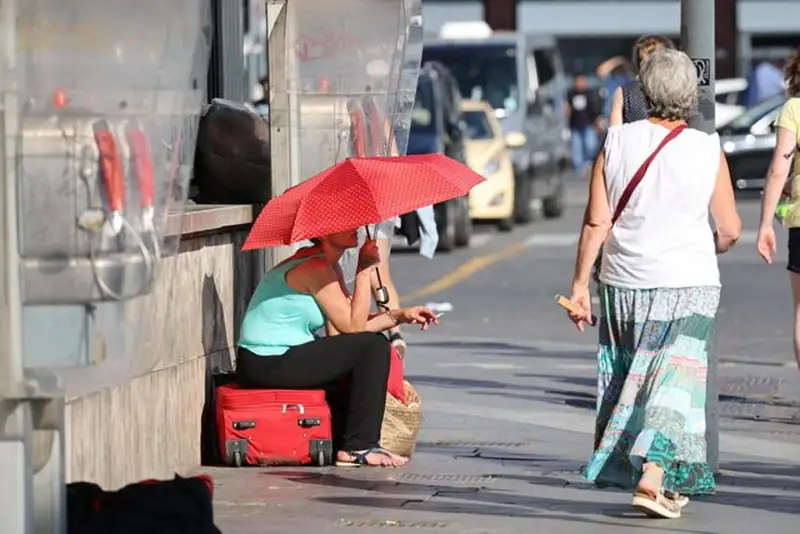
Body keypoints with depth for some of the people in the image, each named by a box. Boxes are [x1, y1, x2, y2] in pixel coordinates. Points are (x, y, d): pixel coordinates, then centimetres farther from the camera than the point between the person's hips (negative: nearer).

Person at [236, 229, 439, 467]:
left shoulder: (329, 266, 13)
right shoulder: (314, 268, -17)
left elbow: (346, 326, 8)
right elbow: (353, 327, -17)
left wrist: (399, 315, 2)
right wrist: (364, 270, -16)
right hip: (267, 365, -11)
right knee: (374, 347, -12)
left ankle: (342, 441, 18)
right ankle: (358, 448, -6)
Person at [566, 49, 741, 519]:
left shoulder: (617, 142, -3)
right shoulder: (707, 150, -6)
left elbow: (597, 222, -4)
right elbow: (730, 230, -1)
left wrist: (581, 285, 2)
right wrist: (710, 248, 21)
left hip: (624, 283, 3)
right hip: (688, 285, -3)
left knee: (630, 376, 16)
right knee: (674, 380, -1)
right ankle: (654, 477, -16)